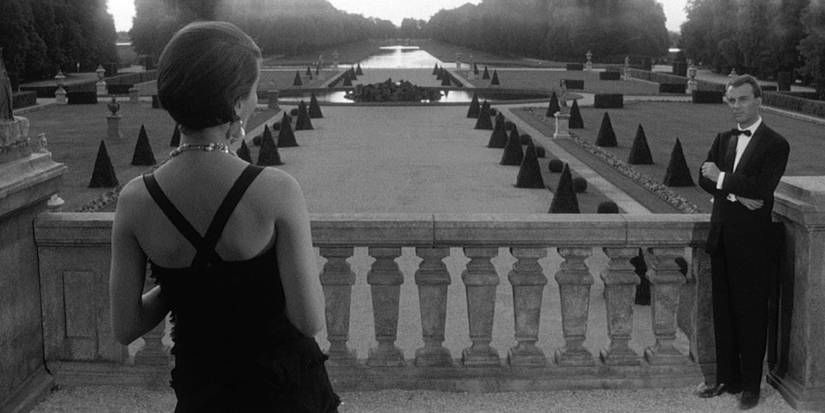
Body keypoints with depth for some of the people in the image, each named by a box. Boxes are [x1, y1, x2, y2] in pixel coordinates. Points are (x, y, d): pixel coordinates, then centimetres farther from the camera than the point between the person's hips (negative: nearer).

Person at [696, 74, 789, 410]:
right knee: (723, 312, 13)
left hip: (752, 240, -6)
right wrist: (737, 193, -15)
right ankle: (728, 378, 25)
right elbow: (705, 178, 0)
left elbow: (762, 187, -20)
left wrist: (722, 178, -13)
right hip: (722, 237, 6)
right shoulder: (723, 139, 12)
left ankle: (751, 386, 14)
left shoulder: (775, 145, -7)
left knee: (751, 314, 3)